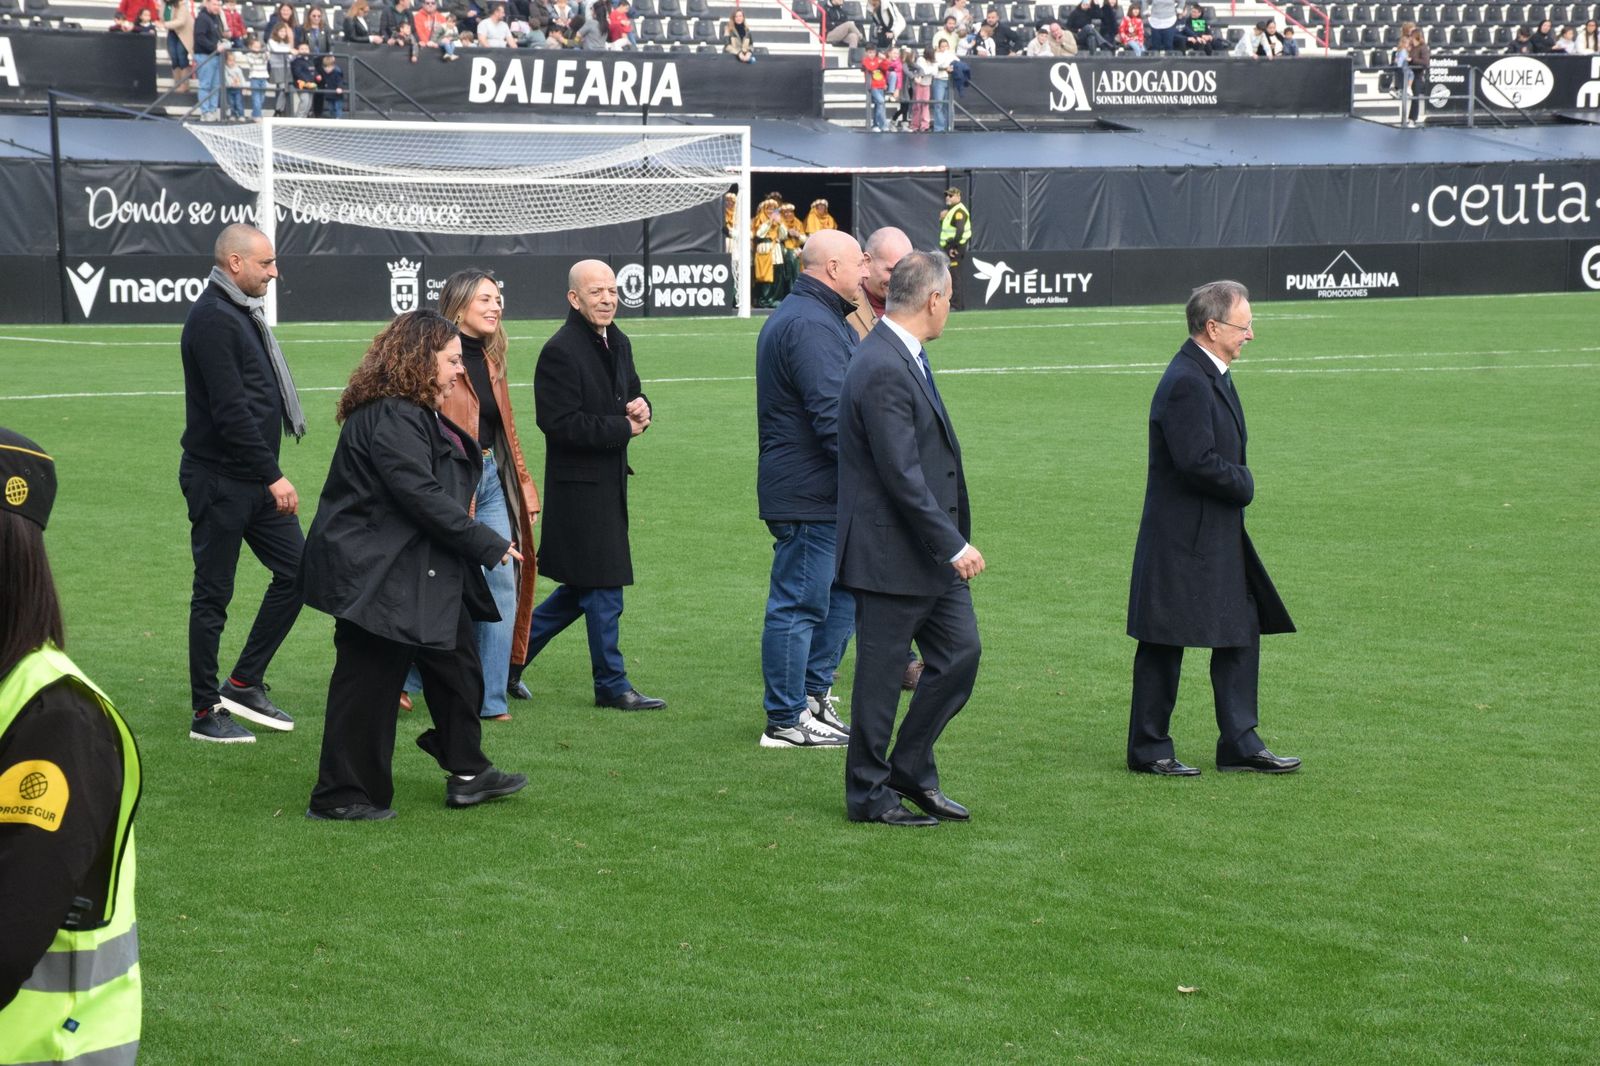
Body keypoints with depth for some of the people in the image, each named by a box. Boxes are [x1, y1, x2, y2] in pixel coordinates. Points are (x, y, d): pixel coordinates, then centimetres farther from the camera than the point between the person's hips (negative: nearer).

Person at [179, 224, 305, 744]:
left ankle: (244, 684, 17)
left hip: (256, 480, 9)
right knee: (213, 594, 0)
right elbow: (230, 410, -23)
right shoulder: (213, 319, -17)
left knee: (297, 570, 8)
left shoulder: (241, 313, 14)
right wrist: (273, 476, -21)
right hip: (220, 481, -9)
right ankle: (206, 712, 10)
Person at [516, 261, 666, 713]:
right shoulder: (560, 352, -16)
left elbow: (632, 396, 24)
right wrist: (623, 427, -17)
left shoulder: (619, 344, 12)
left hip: (609, 484, 9)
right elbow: (562, 422, -21)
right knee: (602, 589, -2)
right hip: (580, 485, -9)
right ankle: (612, 685, 9)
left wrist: (641, 408, -1)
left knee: (582, 590, 16)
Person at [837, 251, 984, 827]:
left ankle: (911, 771, 23)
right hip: (891, 552, -10)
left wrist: (952, 541, 19)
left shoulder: (905, 358, 10)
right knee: (881, 674, 2)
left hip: (931, 549, 10)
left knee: (959, 651, 11)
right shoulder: (882, 371, -22)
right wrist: (953, 545, -21)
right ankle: (868, 794, 15)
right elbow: (901, 476, -25)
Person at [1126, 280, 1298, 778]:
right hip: (1182, 538, -10)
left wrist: (1240, 482, 2)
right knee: (1164, 645, 1)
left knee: (1242, 632, 11)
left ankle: (1239, 743, 17)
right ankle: (1148, 749, 11)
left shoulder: (1212, 375, 13)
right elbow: (1196, 462, -26)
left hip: (1220, 535, 10)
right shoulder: (1186, 383, -20)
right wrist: (1244, 485, -11)